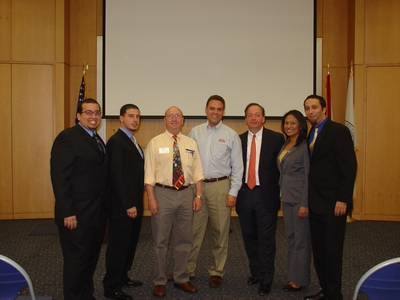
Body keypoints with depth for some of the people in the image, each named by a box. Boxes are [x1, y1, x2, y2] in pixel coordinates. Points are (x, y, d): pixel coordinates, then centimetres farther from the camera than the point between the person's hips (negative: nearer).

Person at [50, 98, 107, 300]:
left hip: (97, 213, 8)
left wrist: (104, 208, 9)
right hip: (77, 215, -8)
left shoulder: (97, 140, 13)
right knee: (76, 260, 4)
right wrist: (67, 213, -21)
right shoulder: (67, 137, -12)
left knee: (91, 259, 17)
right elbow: (59, 178, -18)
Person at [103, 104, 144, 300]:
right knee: (118, 245, 1)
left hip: (133, 203, 9)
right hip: (122, 206, -9)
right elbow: (117, 176, -21)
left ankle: (122, 277, 33)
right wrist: (128, 204, -21)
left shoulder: (132, 141, 14)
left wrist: (136, 202, 9)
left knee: (130, 243, 18)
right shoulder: (116, 141, -15)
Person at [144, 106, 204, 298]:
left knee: (184, 240, 13)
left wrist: (198, 196, 0)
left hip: (186, 193, 3)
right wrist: (151, 199, -12)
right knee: (160, 241, 5)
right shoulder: (155, 143, -1)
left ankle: (181, 279, 28)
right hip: (163, 194, -3)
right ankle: (159, 282, 20)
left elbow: (197, 172, 7)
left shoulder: (191, 143, 8)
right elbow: (149, 173, -5)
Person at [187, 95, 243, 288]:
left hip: (220, 186, -1)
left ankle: (217, 272, 21)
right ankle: (187, 269, 20)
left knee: (220, 232, 7)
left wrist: (233, 192, -5)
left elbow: (237, 166, 0)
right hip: (196, 185, 2)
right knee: (193, 231, 7)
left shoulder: (231, 135, 1)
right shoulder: (195, 132, 6)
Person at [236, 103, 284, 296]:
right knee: (249, 237, 14)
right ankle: (255, 272, 30)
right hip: (245, 193, 4)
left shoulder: (276, 139, -3)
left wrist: (278, 192, -4)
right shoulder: (238, 140, 7)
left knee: (266, 238, 2)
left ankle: (266, 280, 13)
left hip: (266, 195, -3)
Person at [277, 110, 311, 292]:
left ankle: (300, 279, 15)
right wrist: (281, 195, 11)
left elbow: (309, 176, -14)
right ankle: (292, 276, 25)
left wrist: (305, 203, -17)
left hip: (300, 198, -8)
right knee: (290, 237, 14)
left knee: (301, 239, 3)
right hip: (286, 197, 8)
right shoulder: (285, 145, 11)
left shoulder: (305, 146, -12)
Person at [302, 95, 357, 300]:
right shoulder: (311, 134, 13)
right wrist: (308, 199, 6)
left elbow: (349, 166, -14)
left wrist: (343, 199, -18)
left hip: (333, 202, -7)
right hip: (315, 203, 7)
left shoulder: (338, 130, -9)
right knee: (318, 249, 12)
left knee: (332, 250, 1)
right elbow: (314, 166, 12)